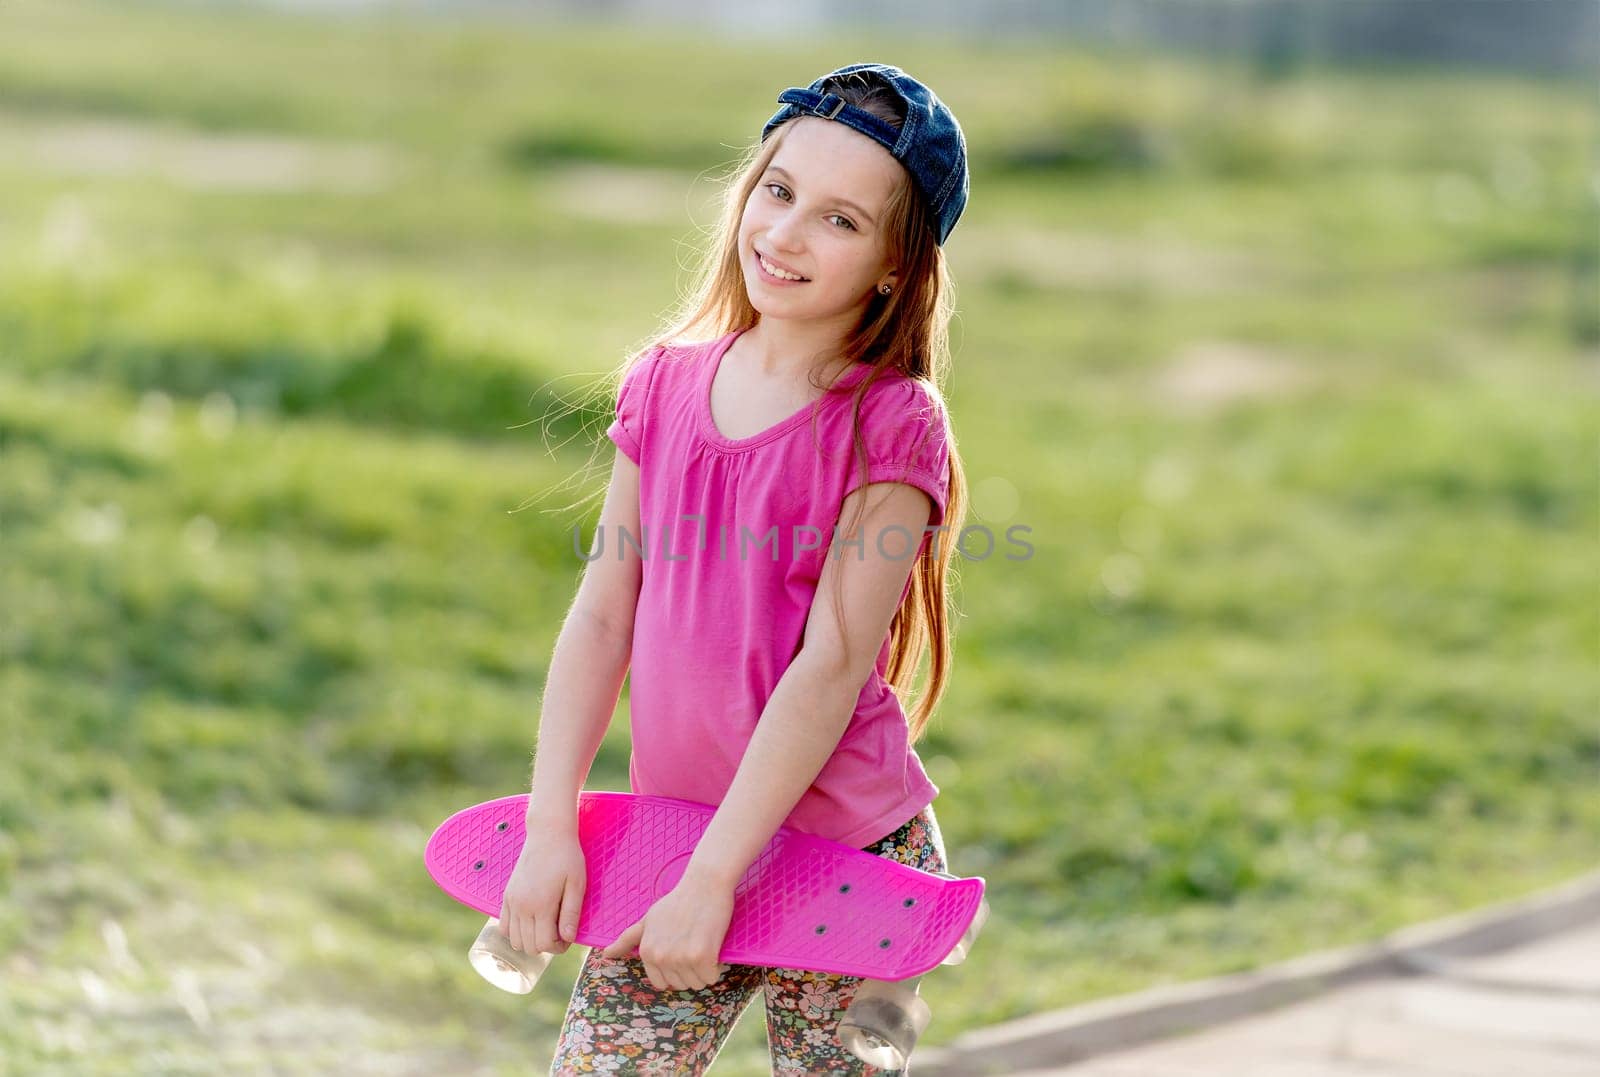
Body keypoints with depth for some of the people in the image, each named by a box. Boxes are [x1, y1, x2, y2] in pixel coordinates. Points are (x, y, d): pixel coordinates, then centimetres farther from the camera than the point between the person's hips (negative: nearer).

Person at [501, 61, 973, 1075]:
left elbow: (830, 670, -16)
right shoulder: (665, 384, 4)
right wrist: (551, 825, -5)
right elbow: (604, 619, 4)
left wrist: (712, 877, -19)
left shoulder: (892, 428, -11)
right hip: (670, 836, 4)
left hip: (846, 853, -4)